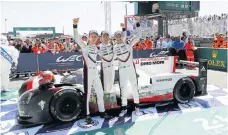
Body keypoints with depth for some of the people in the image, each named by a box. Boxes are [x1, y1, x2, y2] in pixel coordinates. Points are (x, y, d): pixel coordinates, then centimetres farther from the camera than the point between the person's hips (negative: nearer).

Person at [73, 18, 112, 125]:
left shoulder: (95, 48, 15)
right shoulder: (84, 45, -7)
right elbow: (76, 38, -24)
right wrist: (75, 25, -36)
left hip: (95, 71, 7)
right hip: (88, 71, -7)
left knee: (100, 92, 13)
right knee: (87, 93, -2)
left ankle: (102, 112, 27)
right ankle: (87, 116, 9)